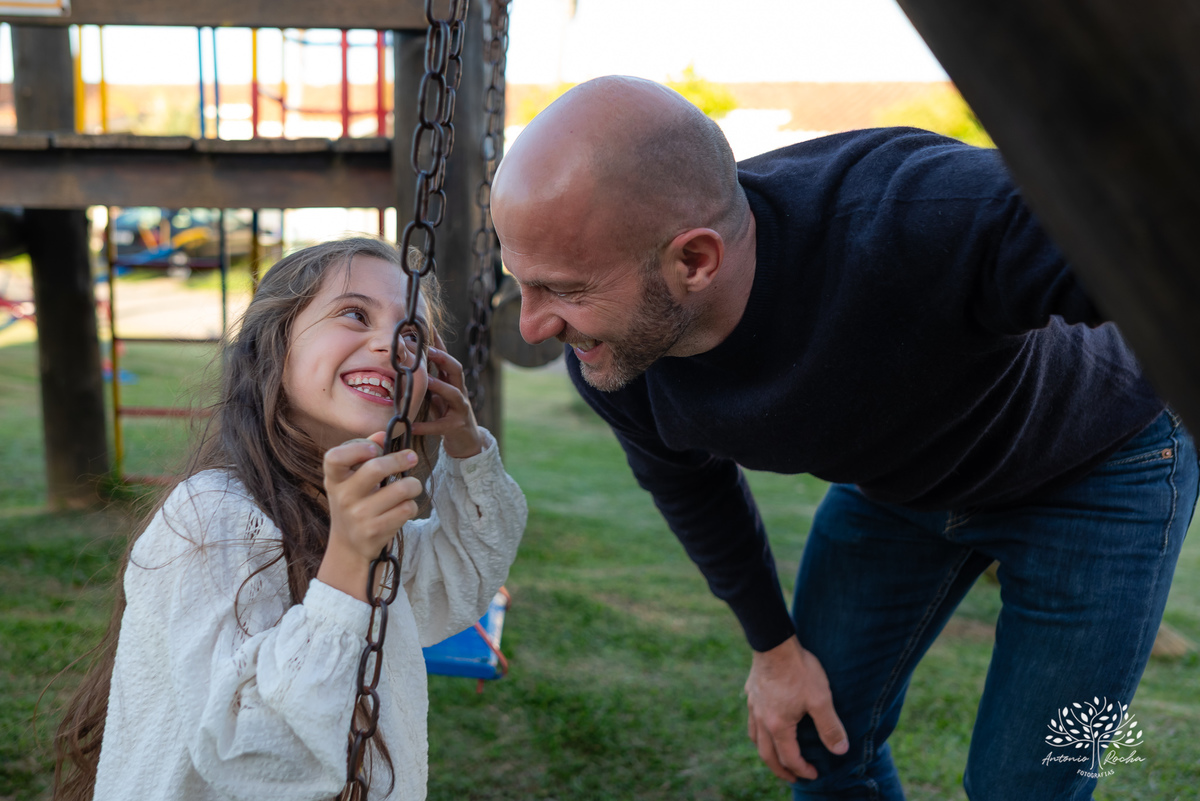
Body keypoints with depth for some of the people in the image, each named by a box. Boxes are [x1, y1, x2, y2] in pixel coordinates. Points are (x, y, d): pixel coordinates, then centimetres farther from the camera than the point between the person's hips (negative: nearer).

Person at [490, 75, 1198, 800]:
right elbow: (689, 485, -1)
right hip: (892, 477, 5)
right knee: (818, 740, 10)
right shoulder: (606, 355, -23)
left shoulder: (922, 218, -44)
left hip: (1093, 465, -4)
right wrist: (773, 644, 8)